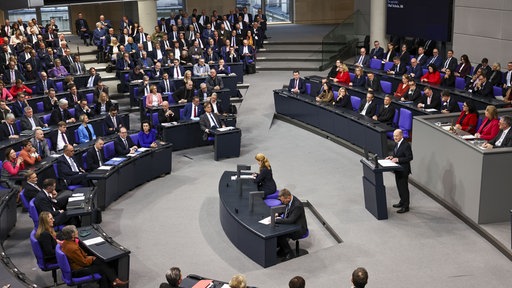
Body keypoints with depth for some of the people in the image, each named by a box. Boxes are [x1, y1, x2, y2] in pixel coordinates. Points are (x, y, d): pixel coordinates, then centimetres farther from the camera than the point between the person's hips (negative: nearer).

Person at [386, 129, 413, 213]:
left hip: (403, 170, -9)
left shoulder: (406, 145, -22)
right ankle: (402, 202, 36)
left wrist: (398, 159, -26)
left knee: (404, 188, -1)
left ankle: (405, 206, 8)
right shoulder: (397, 143, 6)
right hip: (398, 169, 9)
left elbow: (409, 157, -22)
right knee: (399, 187, 20)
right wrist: (392, 156, 0)